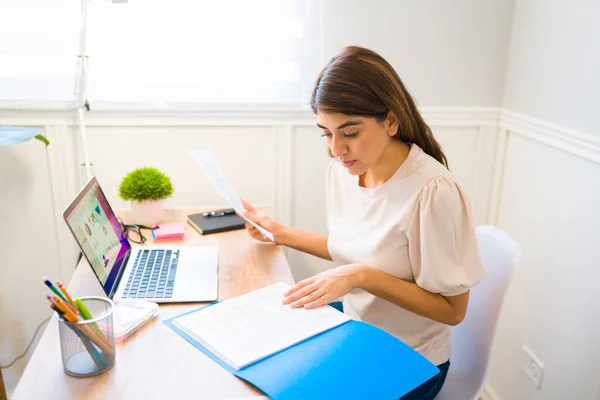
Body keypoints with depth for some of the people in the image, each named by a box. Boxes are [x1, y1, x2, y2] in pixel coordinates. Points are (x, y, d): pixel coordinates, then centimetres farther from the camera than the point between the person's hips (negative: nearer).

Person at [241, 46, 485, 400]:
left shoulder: (432, 191, -28)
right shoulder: (341, 170, -7)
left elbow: (453, 309, -20)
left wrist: (362, 276, -29)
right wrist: (282, 233, 3)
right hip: (355, 330, 6)